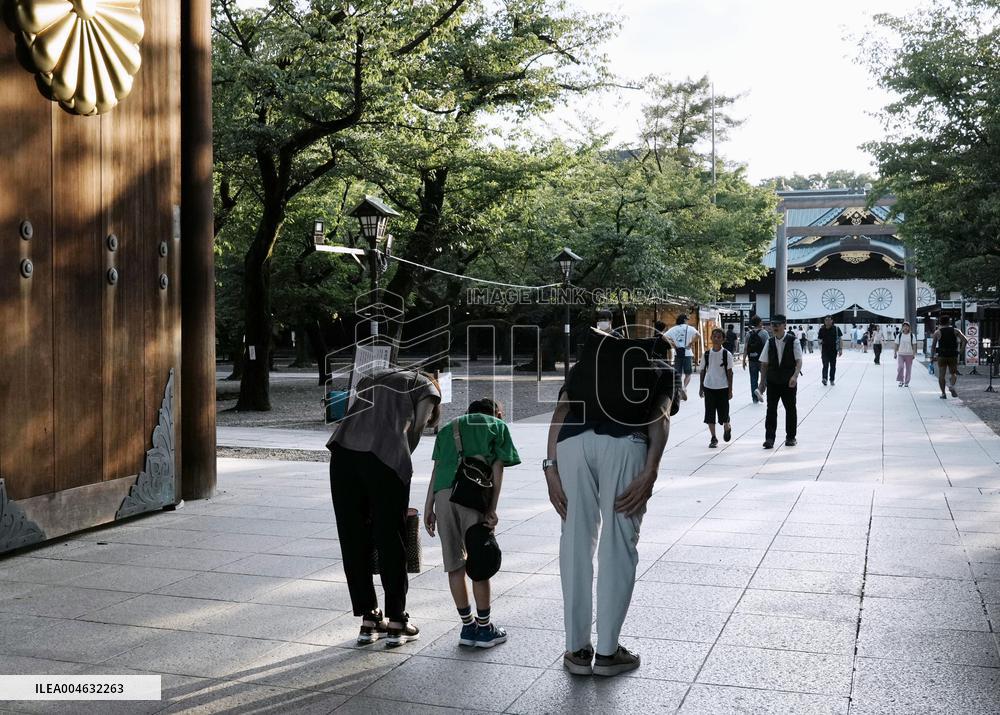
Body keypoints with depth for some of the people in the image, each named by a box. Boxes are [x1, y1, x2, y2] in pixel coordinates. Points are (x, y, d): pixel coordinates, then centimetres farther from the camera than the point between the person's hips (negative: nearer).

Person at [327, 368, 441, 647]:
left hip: (343, 450, 5)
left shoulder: (371, 379, 34)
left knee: (353, 540, 13)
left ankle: (369, 621, 24)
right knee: (391, 542, 8)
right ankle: (396, 622, 19)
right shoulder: (427, 389, 21)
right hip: (384, 458, -5)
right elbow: (412, 436, 10)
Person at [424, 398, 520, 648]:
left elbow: (436, 468, 17)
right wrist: (492, 509, 0)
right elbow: (497, 468, 7)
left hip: (443, 493, 3)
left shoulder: (448, 428, 29)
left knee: (454, 563, 11)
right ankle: (484, 628, 16)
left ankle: (468, 626, 20)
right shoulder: (498, 426, 20)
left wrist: (428, 508, 14)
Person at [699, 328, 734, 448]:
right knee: (710, 414, 0)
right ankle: (713, 438, 8)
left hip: (722, 388, -2)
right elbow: (702, 371, 9)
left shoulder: (727, 354, -5)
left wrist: (730, 390, -5)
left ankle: (727, 428, 37)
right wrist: (701, 388, 7)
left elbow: (729, 372, -2)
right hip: (708, 387, 2)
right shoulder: (706, 354, 1)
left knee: (723, 413, 5)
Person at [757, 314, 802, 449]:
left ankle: (790, 437, 23)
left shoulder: (793, 341, -7)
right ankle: (769, 438, -2)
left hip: (789, 382, -2)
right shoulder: (770, 342, 2)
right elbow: (764, 363, 7)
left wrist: (795, 376, -28)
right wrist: (762, 381, 5)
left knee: (790, 408, 9)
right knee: (771, 409, -3)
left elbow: (799, 361, -13)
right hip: (772, 381, 2)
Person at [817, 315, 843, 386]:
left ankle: (832, 380, 20)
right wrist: (821, 351, 6)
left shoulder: (836, 329, -4)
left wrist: (840, 349, -5)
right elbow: (820, 341, 6)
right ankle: (824, 378, -17)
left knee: (833, 366, 9)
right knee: (825, 365, -12)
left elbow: (839, 339, 0)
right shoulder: (822, 330, 0)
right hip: (825, 350, 0)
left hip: (833, 350, 0)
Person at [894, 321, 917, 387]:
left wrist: (914, 354, -6)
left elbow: (914, 346, 2)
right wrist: (895, 353, 4)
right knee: (900, 367, -16)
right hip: (900, 354, 0)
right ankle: (901, 381, -3)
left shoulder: (912, 336, 2)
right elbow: (896, 345, 8)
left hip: (909, 355, 0)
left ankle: (906, 382, 14)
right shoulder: (899, 335, 5)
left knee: (908, 369, 4)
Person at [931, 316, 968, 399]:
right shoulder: (955, 330, 4)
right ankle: (952, 386, -14)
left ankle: (943, 393, 0)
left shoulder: (937, 332, 1)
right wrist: (961, 350, 2)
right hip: (953, 355, 1)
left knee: (941, 375, 4)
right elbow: (965, 340, -5)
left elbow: (933, 346, 0)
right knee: (954, 373, 13)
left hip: (942, 356, -1)